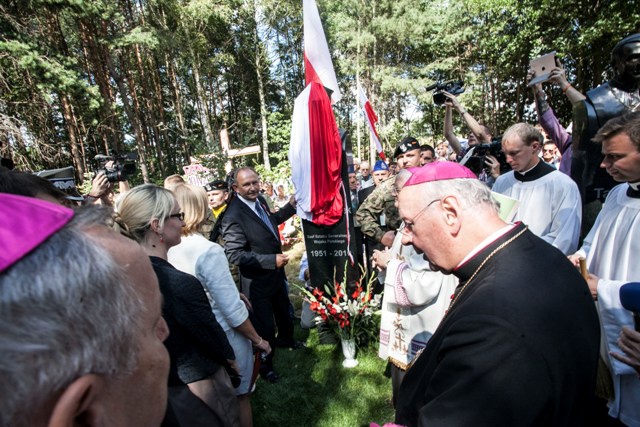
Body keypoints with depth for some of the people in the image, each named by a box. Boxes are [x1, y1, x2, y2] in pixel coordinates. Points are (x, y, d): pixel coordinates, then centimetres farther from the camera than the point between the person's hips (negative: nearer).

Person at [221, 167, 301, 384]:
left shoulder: (259, 201, -4)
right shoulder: (234, 216, -28)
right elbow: (234, 254, -29)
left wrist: (290, 207, 2)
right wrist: (272, 260, -31)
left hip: (276, 273, 9)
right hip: (257, 281, -8)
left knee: (284, 310, 31)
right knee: (265, 326, 10)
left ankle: (286, 339, 61)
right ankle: (264, 364, 39)